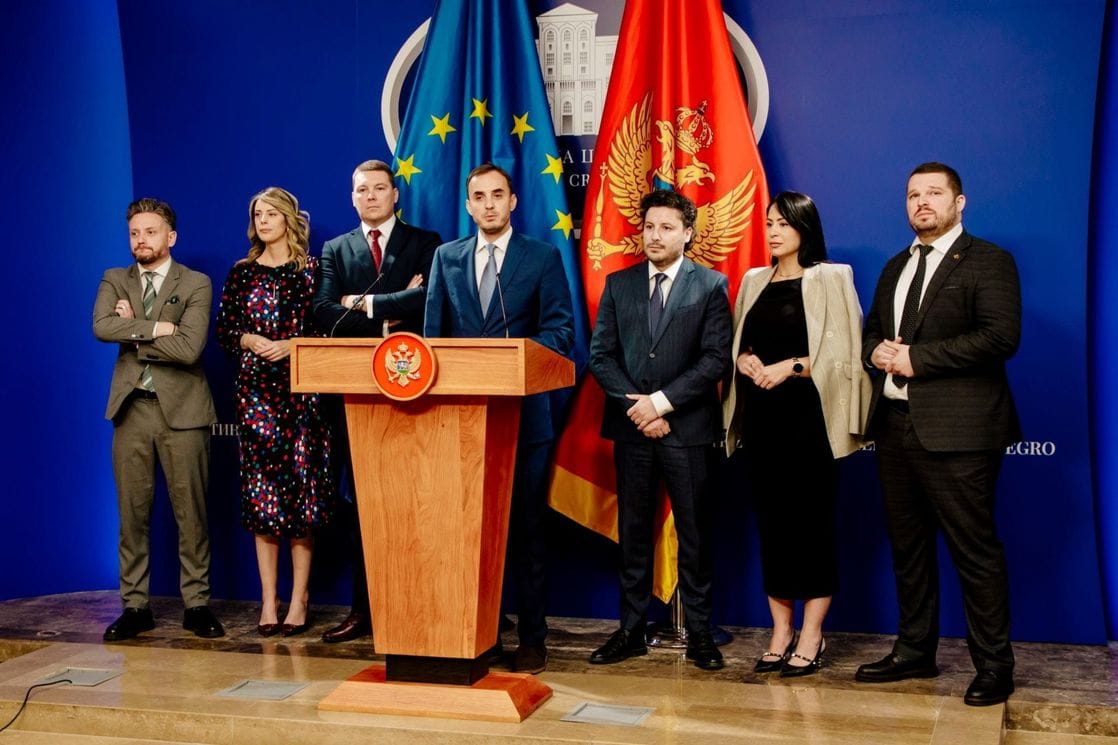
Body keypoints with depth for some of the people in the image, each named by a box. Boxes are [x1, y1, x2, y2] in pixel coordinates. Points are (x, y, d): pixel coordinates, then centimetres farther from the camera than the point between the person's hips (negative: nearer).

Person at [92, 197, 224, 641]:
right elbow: (101, 327, -9)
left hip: (181, 409, -3)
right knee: (132, 512, 5)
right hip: (131, 408, 3)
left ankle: (197, 604, 10)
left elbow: (189, 348, -14)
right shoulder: (114, 281, 12)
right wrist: (155, 328, -15)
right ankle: (135, 606, 13)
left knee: (191, 512, 1)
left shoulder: (196, 284, 1)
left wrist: (133, 332, -7)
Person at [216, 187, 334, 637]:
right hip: (255, 389, 2)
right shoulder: (242, 273, 11)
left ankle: (299, 600, 4)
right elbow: (224, 330, 9)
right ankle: (268, 600, 5)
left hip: (302, 388, -2)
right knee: (260, 489, -1)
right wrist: (251, 341, -9)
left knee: (302, 486, -3)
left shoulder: (310, 270, 5)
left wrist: (290, 345, -13)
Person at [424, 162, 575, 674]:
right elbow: (433, 333, 11)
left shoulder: (543, 257, 3)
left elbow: (561, 331, -4)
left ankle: (532, 639, 10)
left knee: (525, 528, 2)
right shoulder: (446, 257, 12)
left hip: (523, 414, -3)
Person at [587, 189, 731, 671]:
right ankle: (631, 630, 14)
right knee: (633, 532, 7)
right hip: (631, 427, 3)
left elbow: (716, 358, -7)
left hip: (687, 427, -3)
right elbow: (600, 354, 5)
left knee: (693, 533, 3)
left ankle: (699, 633, 11)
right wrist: (636, 405, -8)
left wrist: (661, 401, -14)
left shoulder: (711, 286, 2)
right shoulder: (619, 284, 10)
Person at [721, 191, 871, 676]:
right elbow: (738, 344, 18)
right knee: (771, 520, 6)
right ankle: (780, 633, 14)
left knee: (812, 520, -2)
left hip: (808, 415, -5)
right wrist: (743, 360, -3)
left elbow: (842, 352, -8)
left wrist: (791, 367, -17)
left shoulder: (829, 278, -1)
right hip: (761, 414, 5)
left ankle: (811, 637, 6)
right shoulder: (754, 281, 14)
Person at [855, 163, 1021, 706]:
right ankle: (914, 652, 26)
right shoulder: (896, 268, 19)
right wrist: (877, 352, 0)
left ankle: (993, 665, 7)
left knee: (975, 551, -4)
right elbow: (871, 332, 26)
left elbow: (1001, 336, -16)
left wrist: (916, 358, -17)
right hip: (895, 426, 8)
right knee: (907, 547, 14)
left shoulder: (987, 262, -4)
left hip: (956, 433, -7)